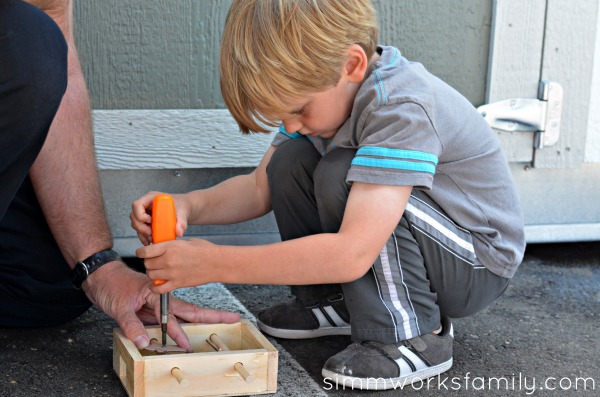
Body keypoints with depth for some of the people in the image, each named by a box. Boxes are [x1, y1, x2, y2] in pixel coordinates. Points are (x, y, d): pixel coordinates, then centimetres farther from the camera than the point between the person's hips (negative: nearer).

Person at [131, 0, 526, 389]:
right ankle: (336, 302, 7)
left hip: (480, 264, -7)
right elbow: (261, 188, 0)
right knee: (290, 161, -9)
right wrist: (188, 206, -21)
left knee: (340, 175, -29)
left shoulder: (404, 107, -33)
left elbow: (353, 254, -40)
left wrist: (215, 263, -36)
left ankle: (412, 335, -16)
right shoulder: (322, 90, -8)